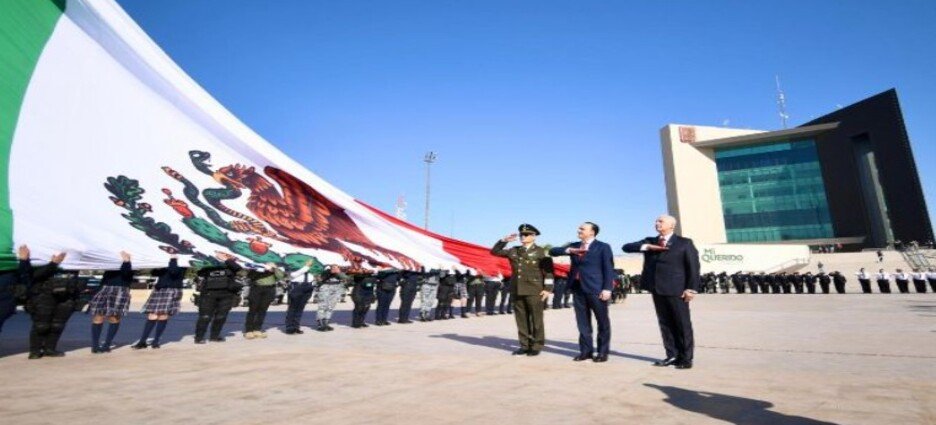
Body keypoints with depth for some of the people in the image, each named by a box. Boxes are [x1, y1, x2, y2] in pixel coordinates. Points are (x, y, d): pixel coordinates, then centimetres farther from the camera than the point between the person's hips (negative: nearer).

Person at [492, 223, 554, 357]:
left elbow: (548, 271, -4)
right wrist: (504, 240, 2)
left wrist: (547, 288, -12)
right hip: (517, 290, 5)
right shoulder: (514, 251, 12)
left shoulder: (541, 251, 0)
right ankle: (524, 345, 18)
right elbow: (495, 251, 14)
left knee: (536, 319, 2)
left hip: (534, 291, -4)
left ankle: (536, 346, 12)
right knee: (521, 319, 8)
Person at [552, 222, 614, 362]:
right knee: (582, 322, 9)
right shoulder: (573, 246, 15)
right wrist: (567, 250, -9)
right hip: (578, 288, 5)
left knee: (602, 322, 4)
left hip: (596, 289, -5)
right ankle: (586, 350, 18)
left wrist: (607, 288, -14)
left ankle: (602, 352, 15)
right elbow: (553, 251, 9)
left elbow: (609, 269, -5)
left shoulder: (603, 247, 0)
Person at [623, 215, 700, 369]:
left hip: (676, 289, -4)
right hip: (657, 289, 5)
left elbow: (693, 266, -4)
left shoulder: (684, 243, 2)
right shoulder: (650, 241, 13)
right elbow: (627, 247, 3)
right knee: (665, 324, 9)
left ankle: (686, 358, 12)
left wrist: (691, 289, -12)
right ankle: (672, 355, 17)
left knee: (683, 325, 3)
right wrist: (647, 247, -12)